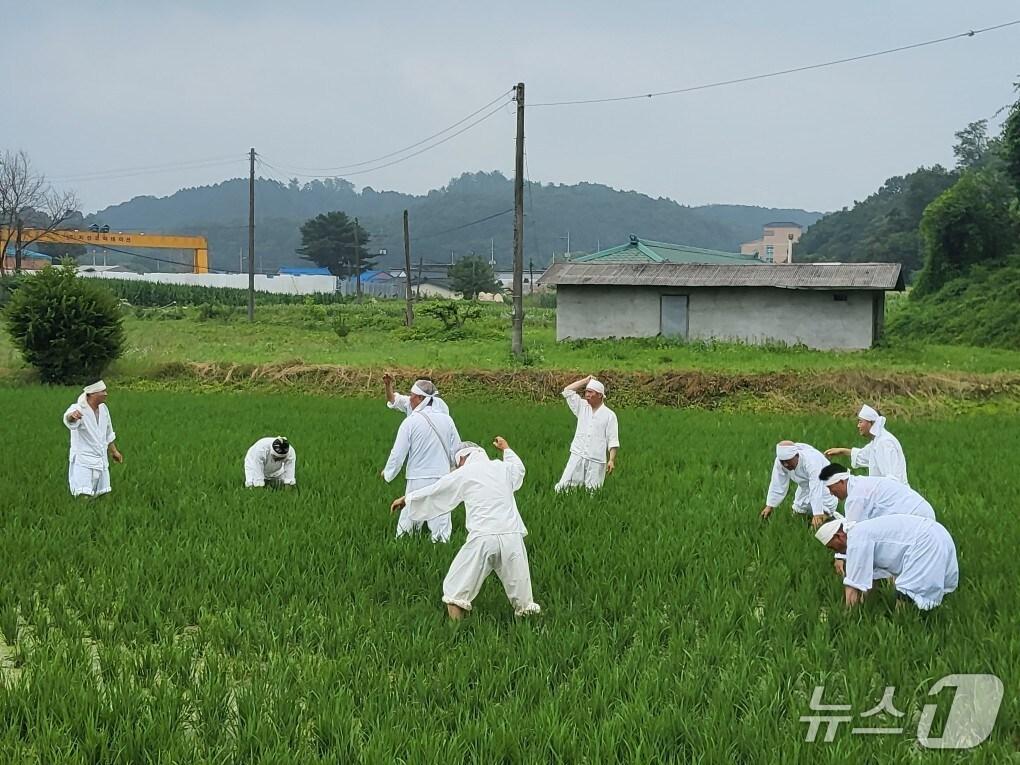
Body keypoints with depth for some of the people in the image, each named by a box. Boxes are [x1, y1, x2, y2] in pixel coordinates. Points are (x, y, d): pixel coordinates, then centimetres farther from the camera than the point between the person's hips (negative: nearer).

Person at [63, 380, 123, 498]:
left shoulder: (103, 408, 3)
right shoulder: (79, 409, -18)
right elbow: (68, 420, -43)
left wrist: (114, 450, 28)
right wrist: (72, 416, -67)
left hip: (101, 461, 7)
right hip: (83, 462, -7)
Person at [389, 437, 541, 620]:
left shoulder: (463, 474, 8)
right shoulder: (503, 468, 15)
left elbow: (432, 491, 19)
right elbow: (519, 468, 40)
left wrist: (406, 499, 35)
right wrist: (506, 449, 58)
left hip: (483, 538, -3)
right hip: (512, 535, 3)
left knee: (456, 591, 9)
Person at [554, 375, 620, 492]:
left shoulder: (609, 415, 1)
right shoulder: (582, 407, 12)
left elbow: (613, 441, -3)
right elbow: (567, 391, 8)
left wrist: (612, 460, -12)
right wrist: (586, 380, 9)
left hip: (596, 460, -3)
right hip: (577, 456, 3)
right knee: (563, 486, -8)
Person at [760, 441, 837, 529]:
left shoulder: (811, 461, -41)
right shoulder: (780, 461, -23)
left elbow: (816, 489, -44)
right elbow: (777, 485, -16)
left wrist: (817, 514, -49)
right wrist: (769, 506, -20)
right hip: (805, 487, 6)